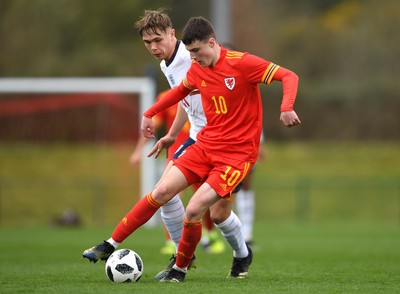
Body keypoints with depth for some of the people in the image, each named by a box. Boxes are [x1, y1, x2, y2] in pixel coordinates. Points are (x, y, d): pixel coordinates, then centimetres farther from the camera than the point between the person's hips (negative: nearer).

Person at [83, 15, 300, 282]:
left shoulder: (242, 64, -16)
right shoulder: (197, 70, 5)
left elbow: (289, 76, -17)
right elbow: (181, 90, 28)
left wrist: (286, 107, -35)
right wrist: (150, 114, 27)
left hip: (237, 154, -6)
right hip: (205, 145, 6)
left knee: (193, 211, -17)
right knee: (162, 191, -8)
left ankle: (180, 269, 7)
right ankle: (111, 244, 1)